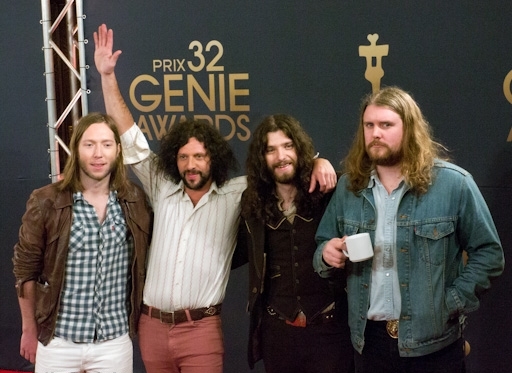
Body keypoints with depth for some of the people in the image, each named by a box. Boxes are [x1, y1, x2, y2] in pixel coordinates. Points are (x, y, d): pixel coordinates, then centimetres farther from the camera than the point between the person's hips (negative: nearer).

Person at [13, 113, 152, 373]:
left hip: (115, 341, 2)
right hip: (58, 341, -2)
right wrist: (29, 331, 2)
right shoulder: (45, 202, -8)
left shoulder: (136, 201, -1)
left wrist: (137, 322, 9)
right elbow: (26, 269, -1)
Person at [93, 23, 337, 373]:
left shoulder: (235, 195, 1)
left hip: (201, 329, -3)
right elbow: (131, 141, 7)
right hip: (152, 326, 3)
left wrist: (317, 162, -16)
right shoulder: (162, 190, 6)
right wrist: (108, 76, 5)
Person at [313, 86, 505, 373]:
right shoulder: (349, 187, 3)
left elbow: (488, 254, -6)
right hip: (369, 339, 4)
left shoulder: (453, 183, -9)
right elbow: (323, 246, 13)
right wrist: (326, 255, -9)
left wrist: (451, 304, -13)